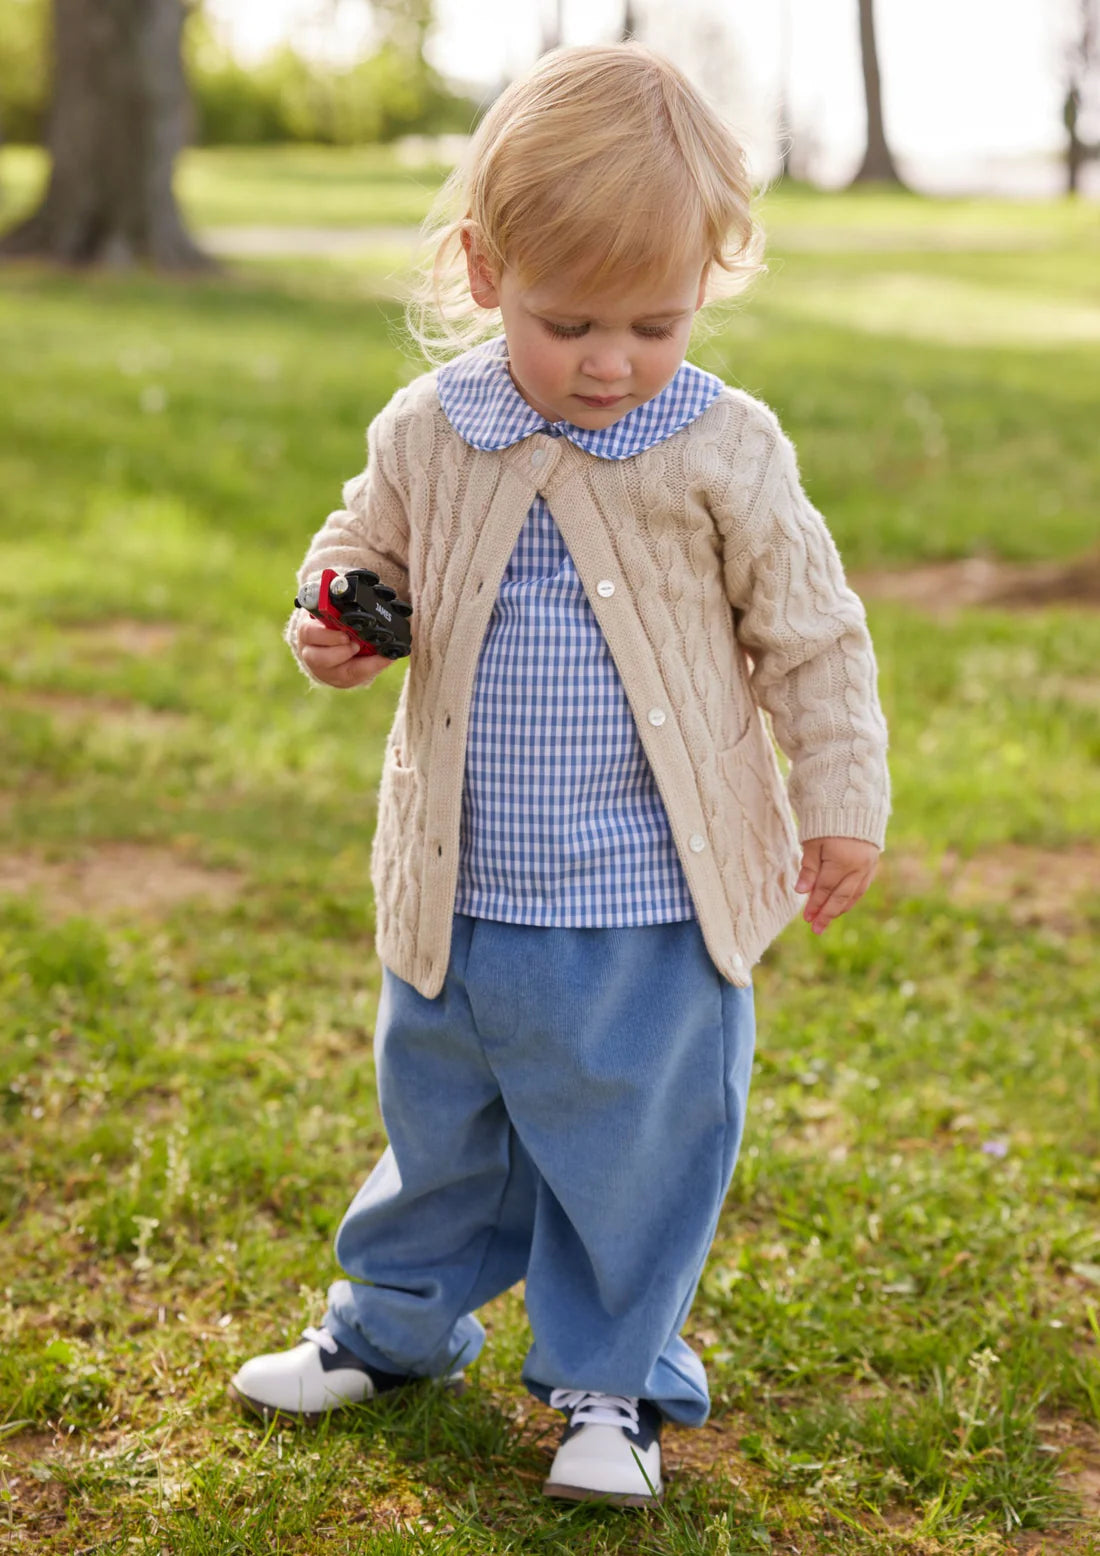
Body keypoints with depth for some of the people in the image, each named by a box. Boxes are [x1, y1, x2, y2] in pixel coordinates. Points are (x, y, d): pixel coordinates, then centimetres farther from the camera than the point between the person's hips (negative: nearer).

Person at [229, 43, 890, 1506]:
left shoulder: (722, 452, -11)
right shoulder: (425, 434, -5)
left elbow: (811, 635, -1)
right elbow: (369, 550, 13)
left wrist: (839, 803, 0)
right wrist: (335, 625, -9)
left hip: (652, 906, -3)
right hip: (459, 894, 3)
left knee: (637, 1142, 10)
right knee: (440, 1119, 21)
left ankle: (612, 1375, 31)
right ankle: (396, 1321, 44)